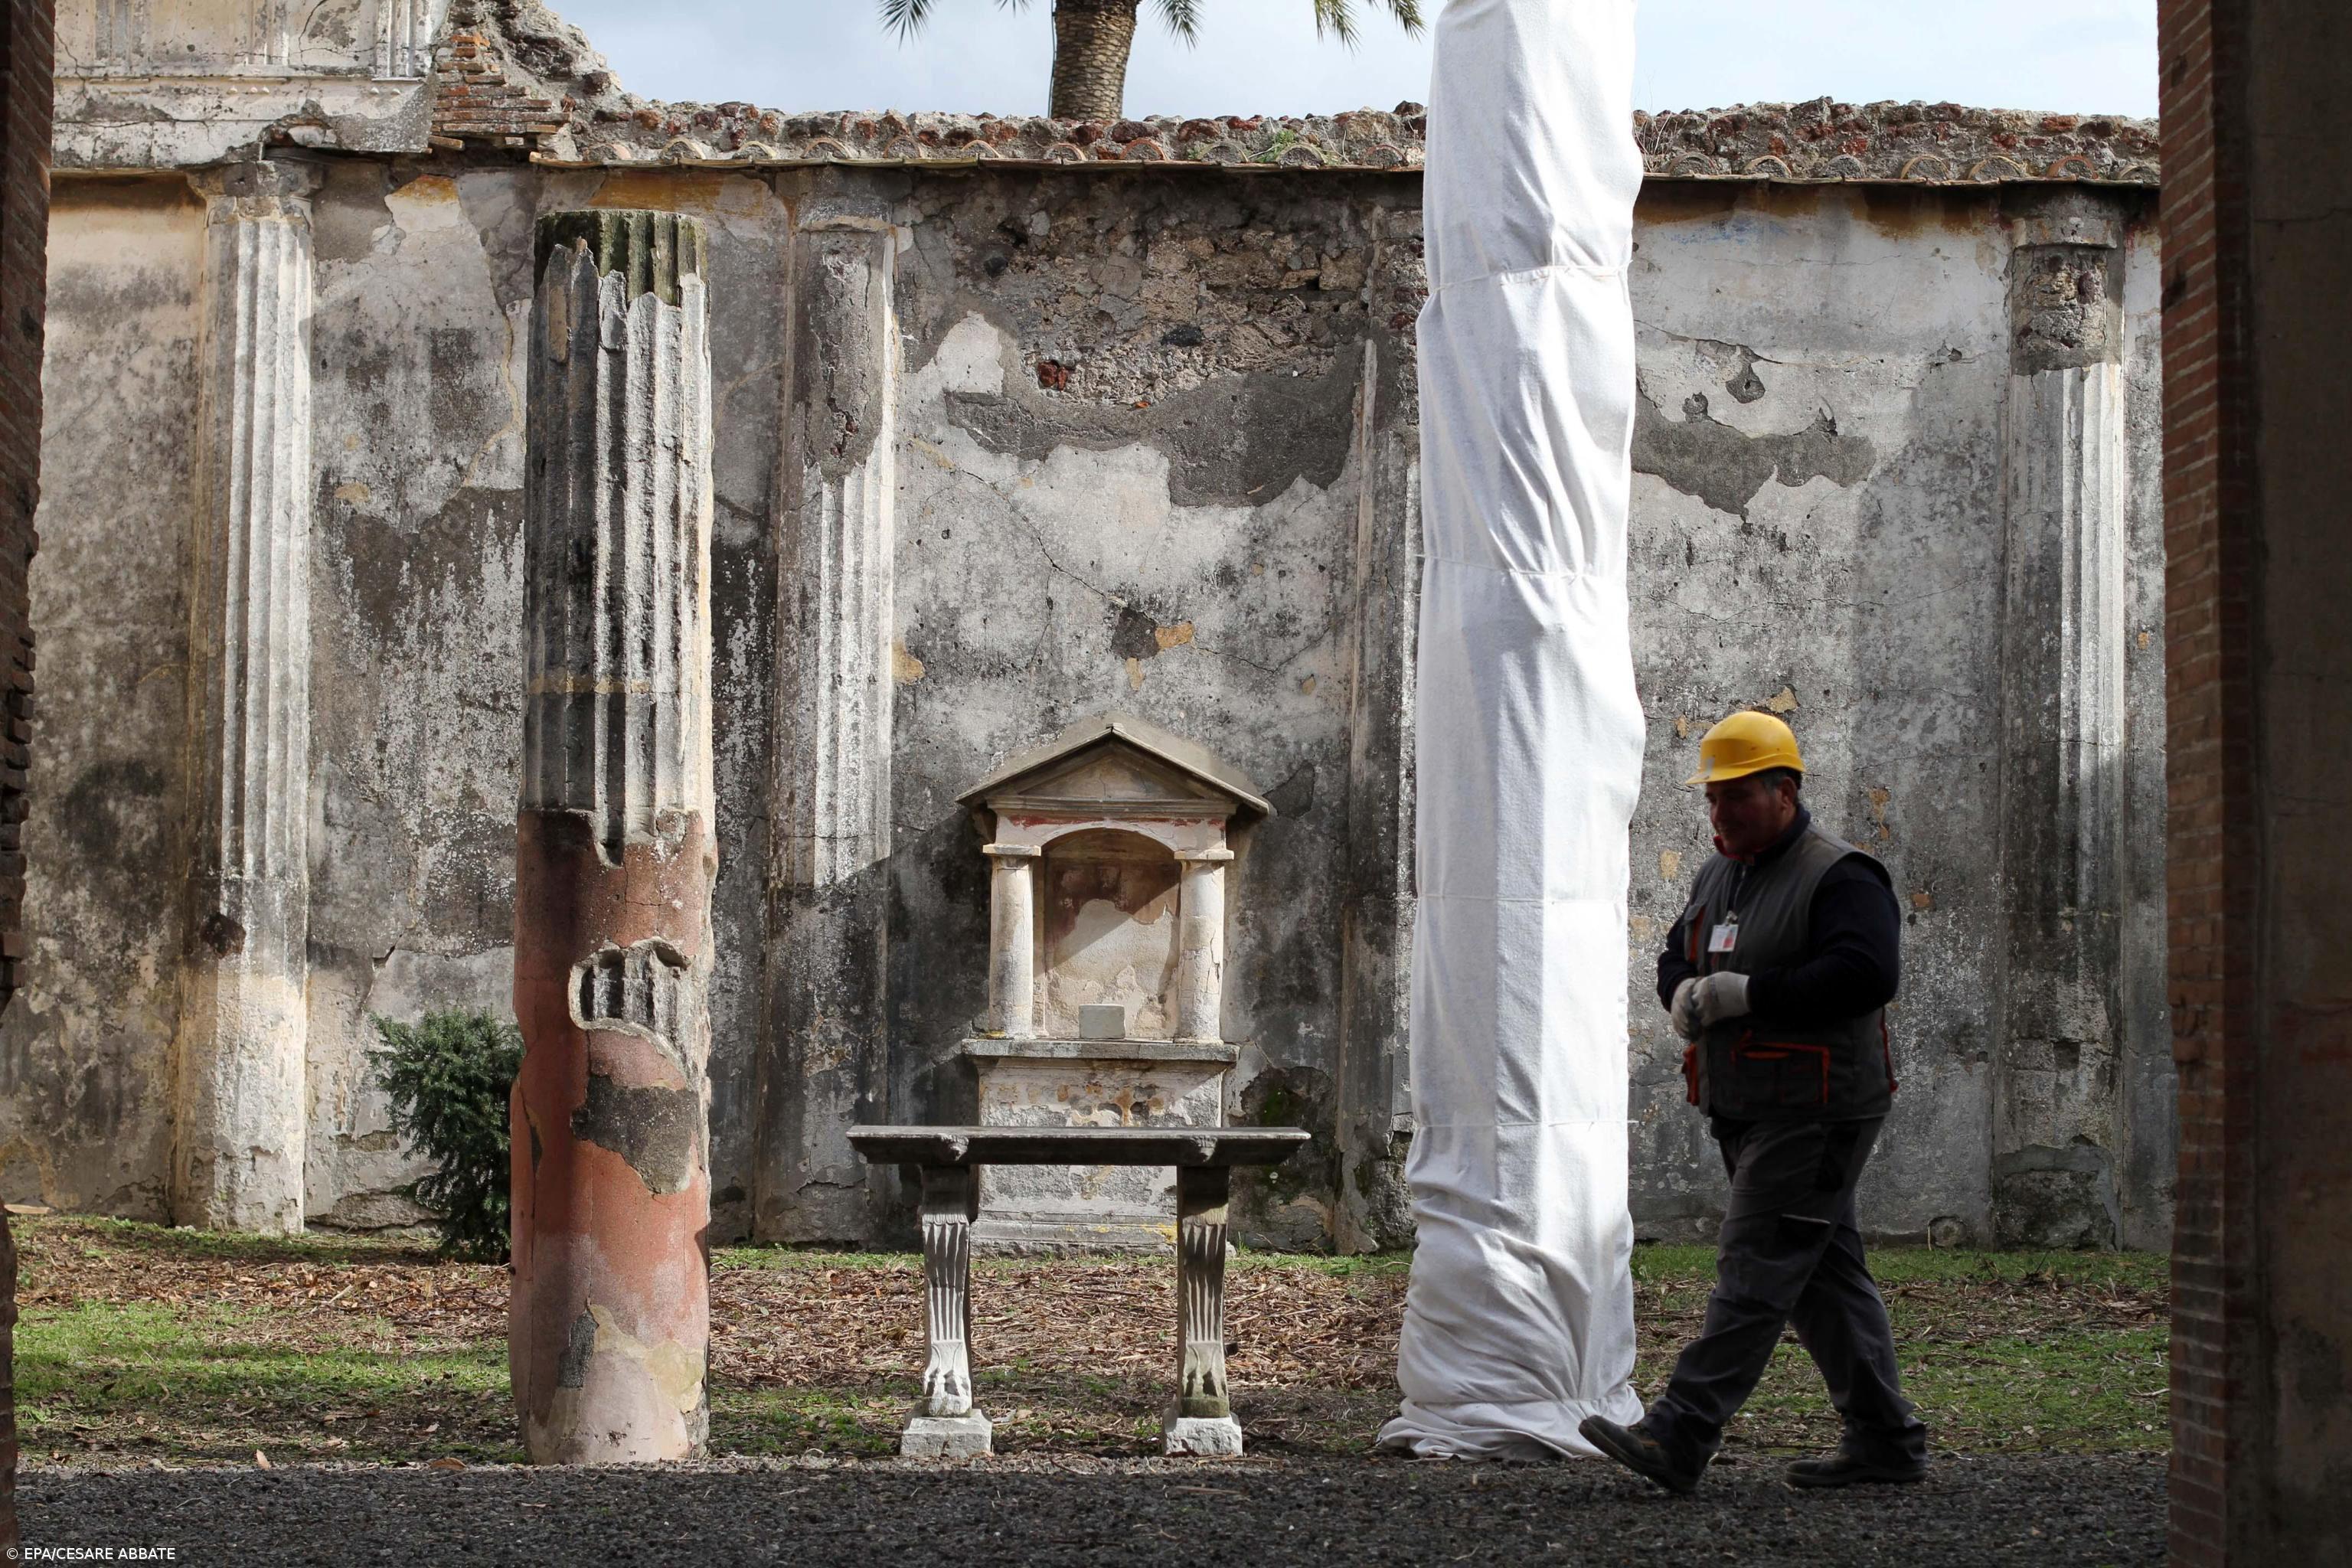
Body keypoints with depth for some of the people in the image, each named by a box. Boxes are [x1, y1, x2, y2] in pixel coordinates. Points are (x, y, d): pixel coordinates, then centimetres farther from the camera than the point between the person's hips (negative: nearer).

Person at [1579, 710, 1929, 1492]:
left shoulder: (1839, 878, -12)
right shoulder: (1720, 877, 16)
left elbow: (1866, 973, -25)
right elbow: (1677, 957, 26)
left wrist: (1746, 993, -22)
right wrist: (1684, 995, 1)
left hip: (1813, 1113, -9)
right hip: (1748, 1113, 9)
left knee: (1755, 1271, -10)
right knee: (1825, 1272, 11)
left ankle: (1679, 1439, -15)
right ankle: (1886, 1440, 17)